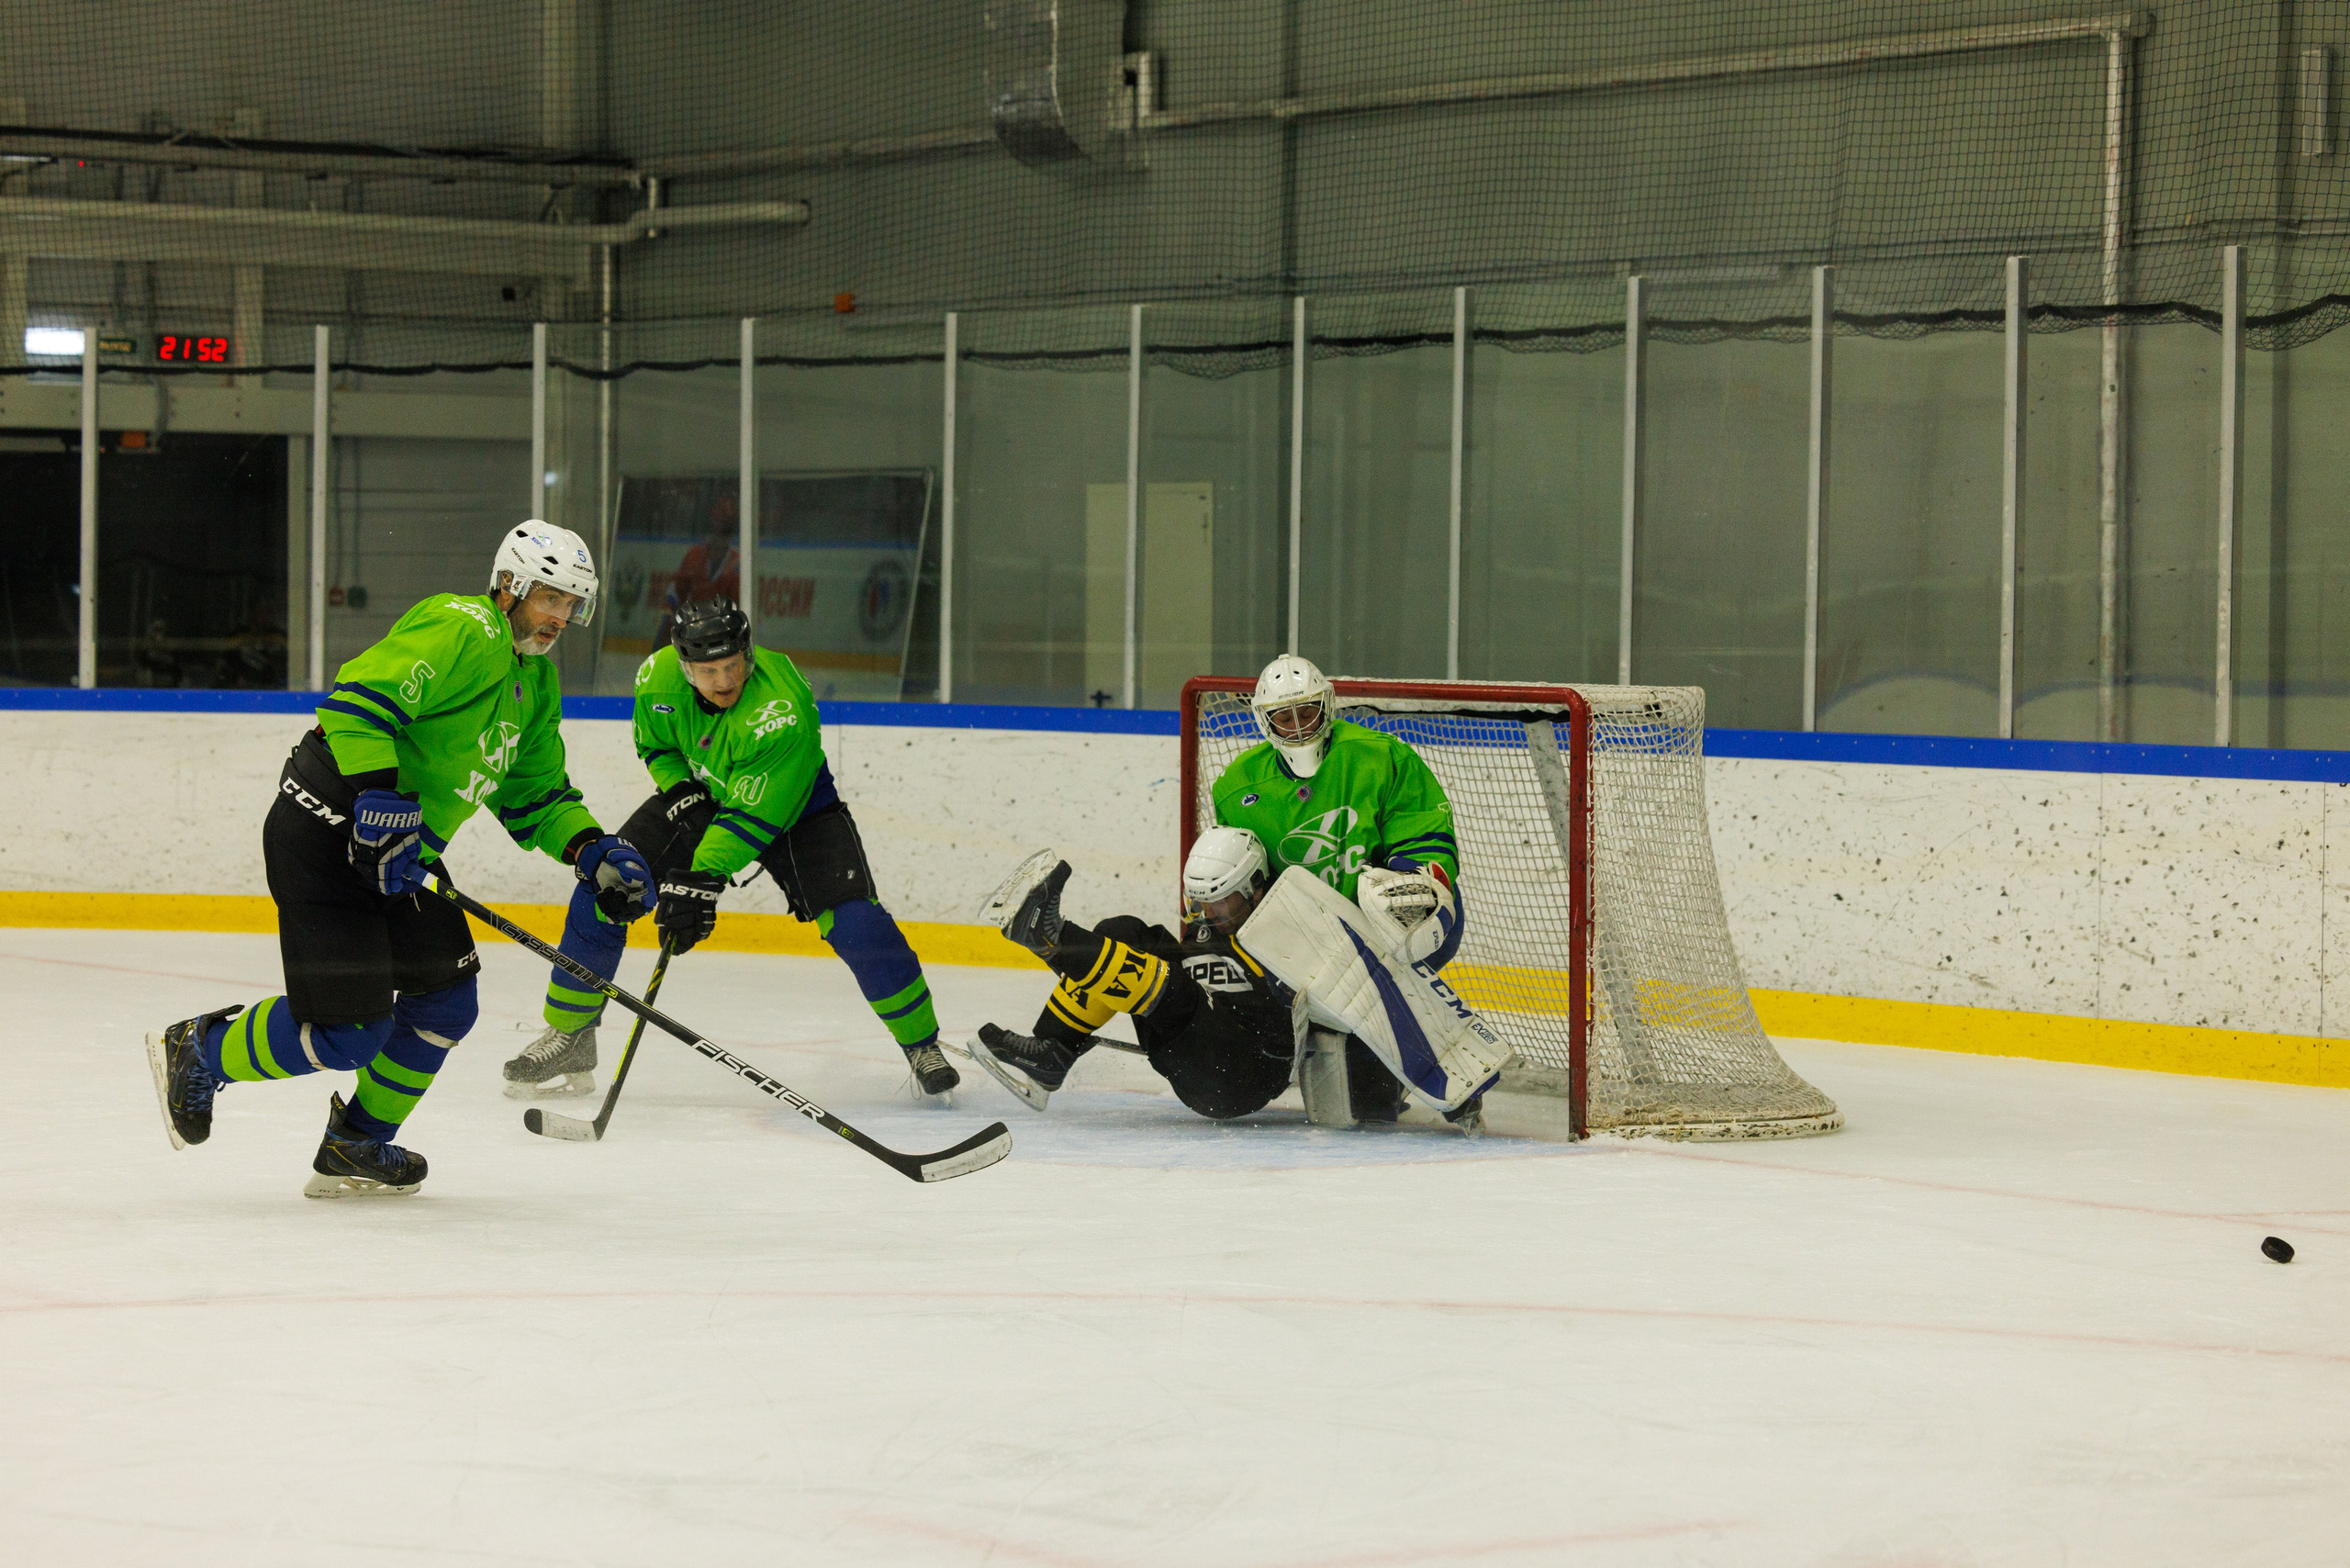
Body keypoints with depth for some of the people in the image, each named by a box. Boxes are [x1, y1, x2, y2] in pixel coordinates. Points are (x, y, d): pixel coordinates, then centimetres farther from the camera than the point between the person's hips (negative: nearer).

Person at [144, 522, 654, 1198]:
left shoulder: (534, 681, 16)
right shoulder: (460, 631, -17)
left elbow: (534, 794, 22)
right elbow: (358, 700, -27)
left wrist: (592, 851, 6)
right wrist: (382, 802, -31)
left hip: (395, 852, 10)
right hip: (326, 833, -10)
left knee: (446, 1002, 10)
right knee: (351, 1030, -13)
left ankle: (355, 1147, 26)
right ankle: (199, 1052, 10)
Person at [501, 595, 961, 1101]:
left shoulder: (782, 709, -37)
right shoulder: (659, 677, -21)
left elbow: (752, 815, -36)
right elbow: (656, 746, 1)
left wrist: (703, 878, -42)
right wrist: (681, 790, -17)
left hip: (794, 805, -4)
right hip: (701, 793, 4)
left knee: (856, 923, -22)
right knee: (601, 894, -9)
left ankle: (922, 1046, -2)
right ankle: (567, 1040, 5)